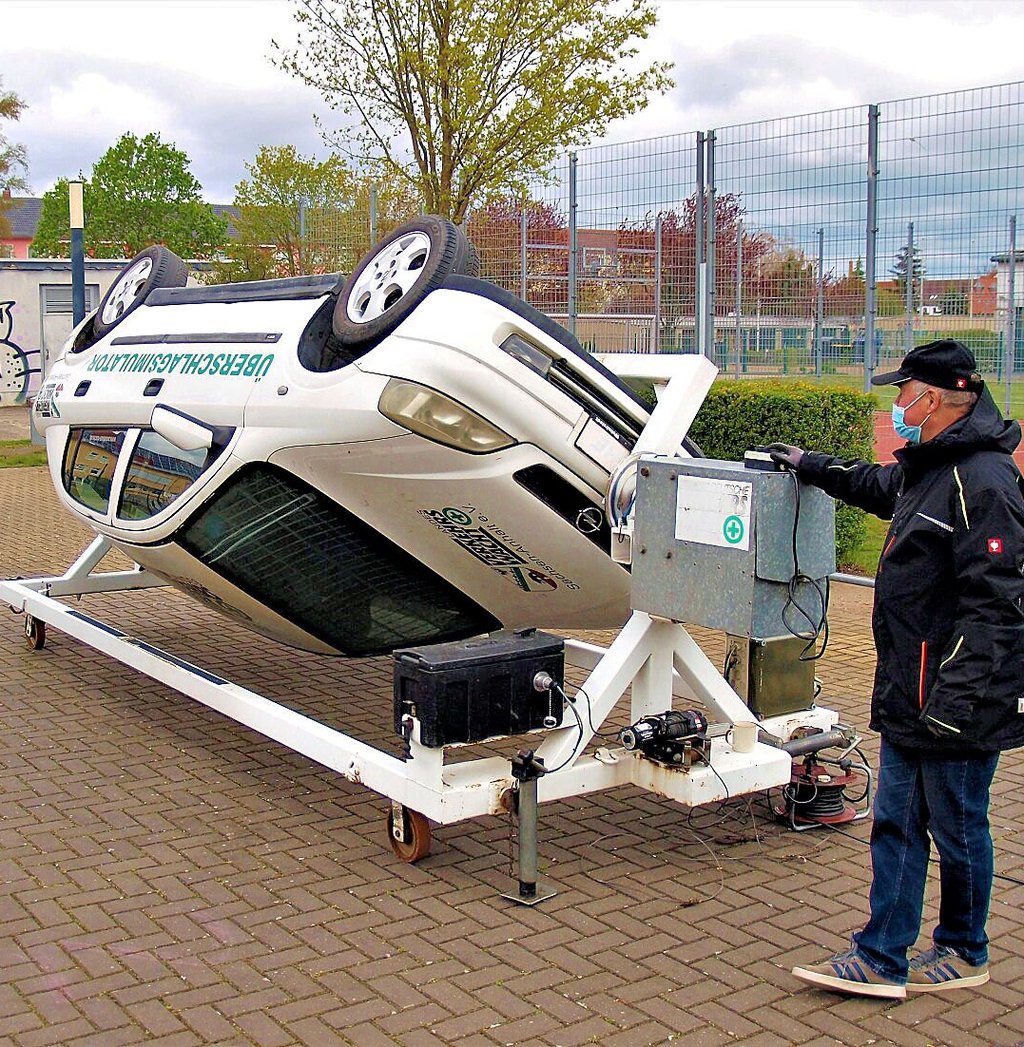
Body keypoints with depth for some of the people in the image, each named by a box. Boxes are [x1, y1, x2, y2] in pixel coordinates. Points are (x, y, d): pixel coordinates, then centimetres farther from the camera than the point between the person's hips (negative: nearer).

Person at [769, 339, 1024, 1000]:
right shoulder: (928, 469, 12)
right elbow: (879, 486, 37)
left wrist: (954, 697, -26)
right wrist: (811, 466, 45)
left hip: (961, 705, -10)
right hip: (910, 697, 10)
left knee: (958, 830, 8)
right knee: (895, 827, 12)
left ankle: (965, 954, 28)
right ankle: (881, 960, 19)